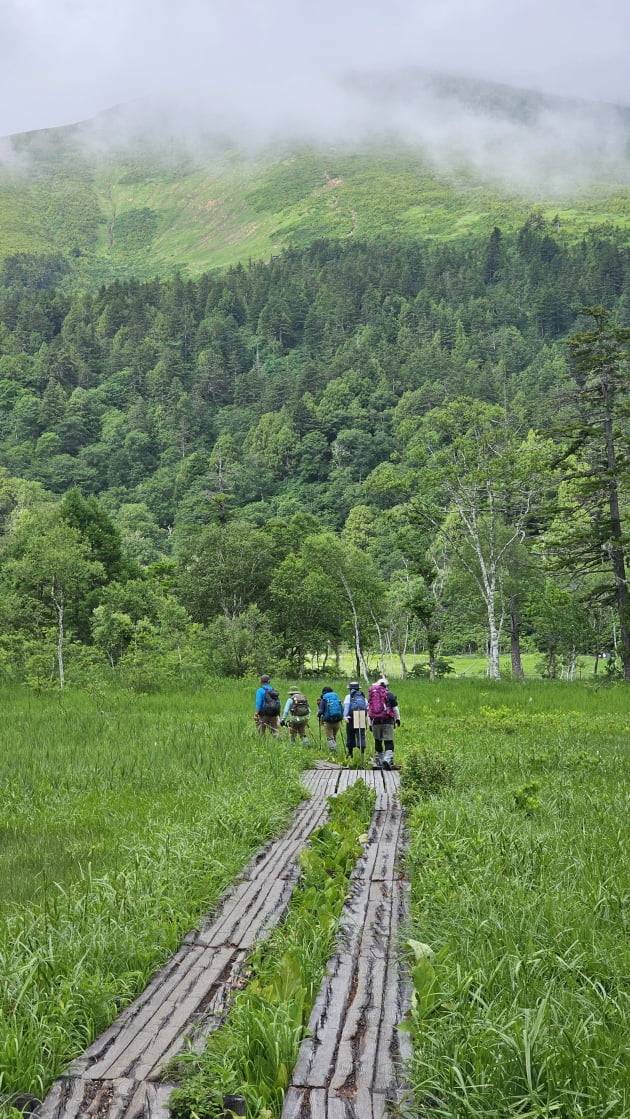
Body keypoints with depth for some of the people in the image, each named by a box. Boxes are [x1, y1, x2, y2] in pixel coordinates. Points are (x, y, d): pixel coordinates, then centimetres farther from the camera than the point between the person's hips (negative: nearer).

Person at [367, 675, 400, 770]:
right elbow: (395, 708, 0)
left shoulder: (371, 695, 9)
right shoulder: (390, 694, -1)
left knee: (378, 741, 17)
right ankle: (387, 759, -25)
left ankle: (379, 761, 25)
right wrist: (397, 719, 15)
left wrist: (370, 723, 16)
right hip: (388, 722, -3)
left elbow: (369, 710, 11)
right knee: (389, 742, -4)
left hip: (375, 722, 3)